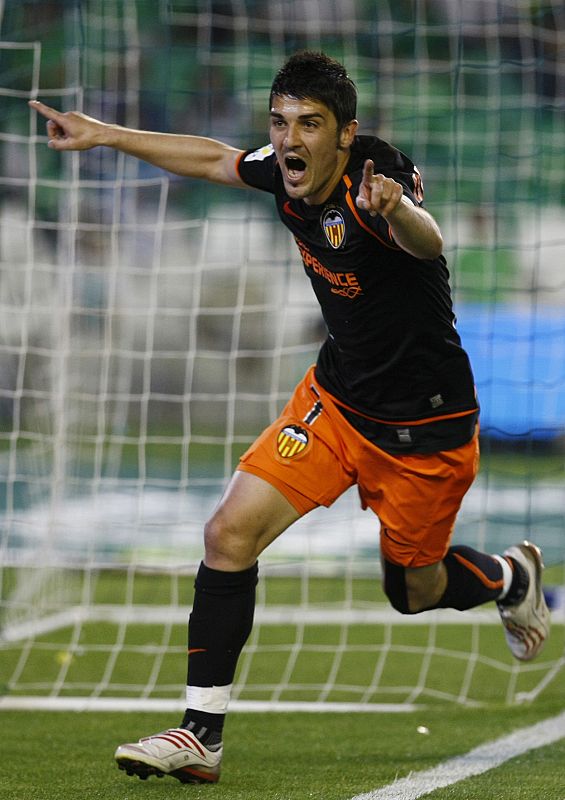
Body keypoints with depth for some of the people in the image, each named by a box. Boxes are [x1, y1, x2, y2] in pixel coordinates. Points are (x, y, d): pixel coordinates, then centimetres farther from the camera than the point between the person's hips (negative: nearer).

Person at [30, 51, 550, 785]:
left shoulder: (374, 179, -29)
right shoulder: (287, 173, -9)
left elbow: (427, 242, -52)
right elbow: (214, 158, 13)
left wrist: (397, 210, -76)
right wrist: (104, 135, 20)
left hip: (425, 424, -6)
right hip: (337, 396, 6)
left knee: (412, 591, 12)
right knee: (230, 534, -10)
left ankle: (512, 577, 48)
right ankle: (202, 736, -3)